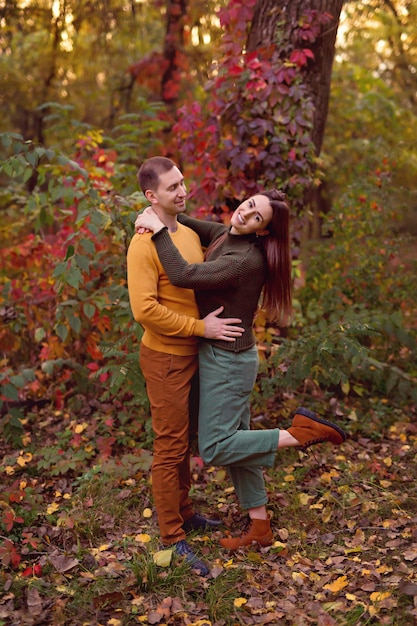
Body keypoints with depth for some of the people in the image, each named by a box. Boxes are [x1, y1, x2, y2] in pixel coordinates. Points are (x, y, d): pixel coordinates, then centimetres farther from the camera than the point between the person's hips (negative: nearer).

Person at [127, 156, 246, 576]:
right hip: (165, 358, -8)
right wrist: (201, 328, -23)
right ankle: (172, 537, 12)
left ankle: (184, 512, 36)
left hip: (192, 353, 8)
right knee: (170, 447, 1)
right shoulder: (144, 245, -19)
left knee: (182, 442, 20)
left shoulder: (189, 234, 8)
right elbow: (144, 309, -26)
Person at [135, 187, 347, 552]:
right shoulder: (224, 234, 2)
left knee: (215, 449, -2)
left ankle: (300, 432, -1)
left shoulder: (245, 260, -26)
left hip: (228, 360, -9)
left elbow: (183, 276, -33)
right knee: (235, 440, 15)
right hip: (219, 355, 9)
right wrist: (154, 215, -1)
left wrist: (159, 230, -25)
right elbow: (187, 224, 18)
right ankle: (260, 526, 26)